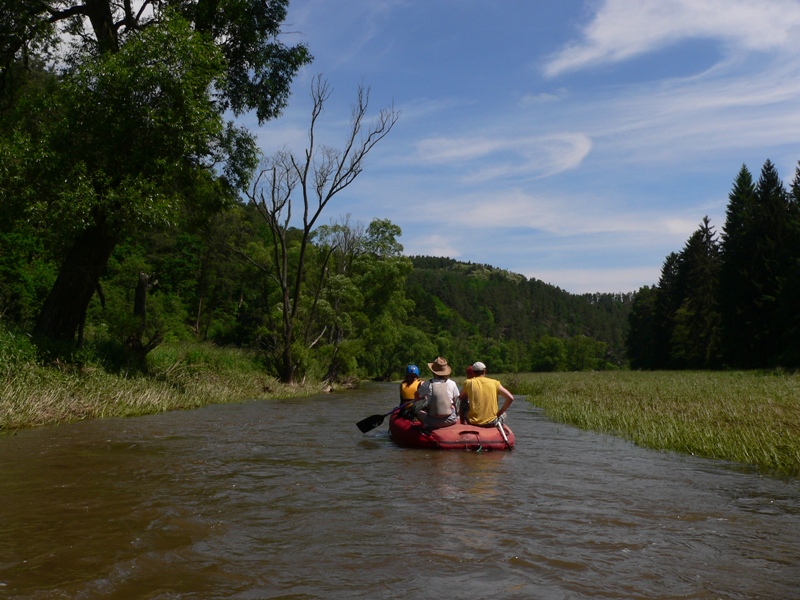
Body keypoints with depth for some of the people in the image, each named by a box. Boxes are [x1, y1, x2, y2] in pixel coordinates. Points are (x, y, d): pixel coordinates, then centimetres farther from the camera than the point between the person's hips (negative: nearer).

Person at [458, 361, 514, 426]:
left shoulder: (468, 383, 0)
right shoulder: (495, 383, 2)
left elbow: (461, 398, 15)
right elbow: (510, 398, -3)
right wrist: (500, 412, 6)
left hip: (473, 422, -1)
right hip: (491, 422, 1)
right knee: (503, 414, 32)